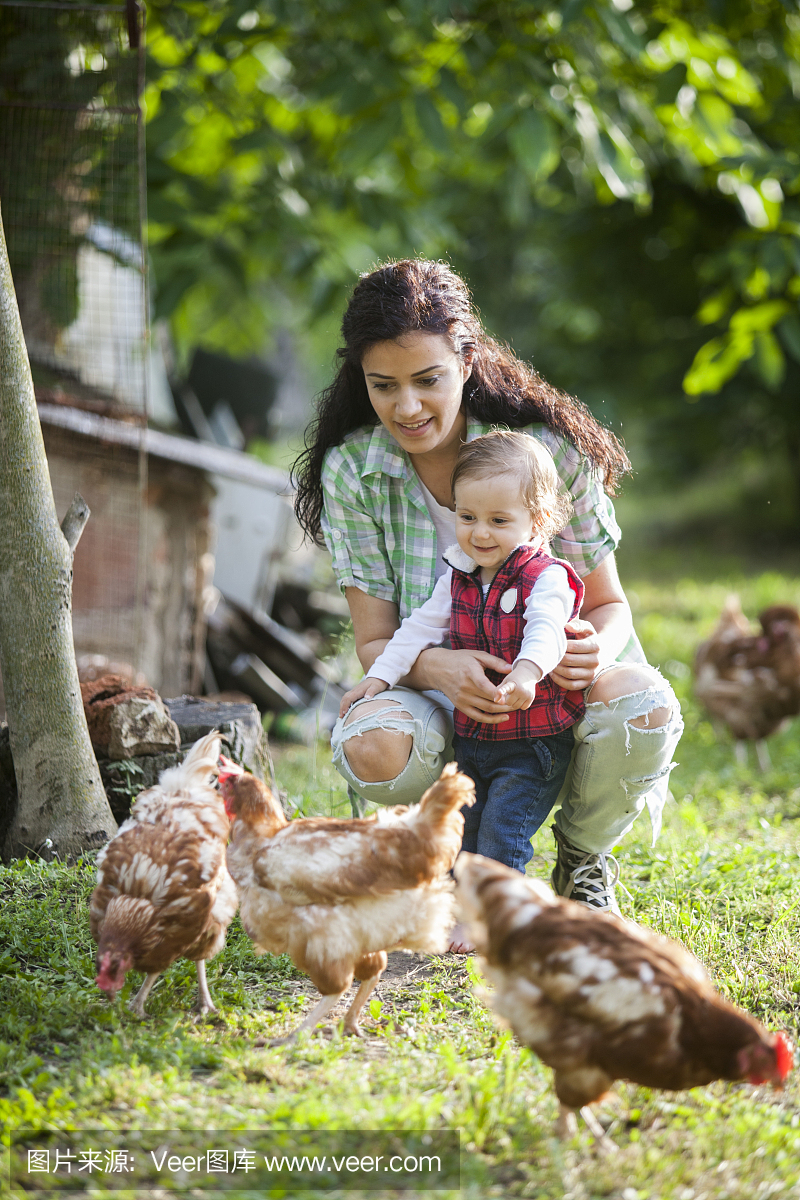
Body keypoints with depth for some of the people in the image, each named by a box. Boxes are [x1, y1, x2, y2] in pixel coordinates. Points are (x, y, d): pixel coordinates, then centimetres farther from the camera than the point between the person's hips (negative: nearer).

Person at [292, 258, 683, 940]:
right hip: (441, 696, 0)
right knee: (369, 747, -35)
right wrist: (436, 666, -31)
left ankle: (583, 861, 0)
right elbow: (375, 642, -6)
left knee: (645, 705, -34)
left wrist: (596, 648, -27)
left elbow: (609, 604, -1)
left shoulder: (548, 448, -11)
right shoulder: (351, 470, -8)